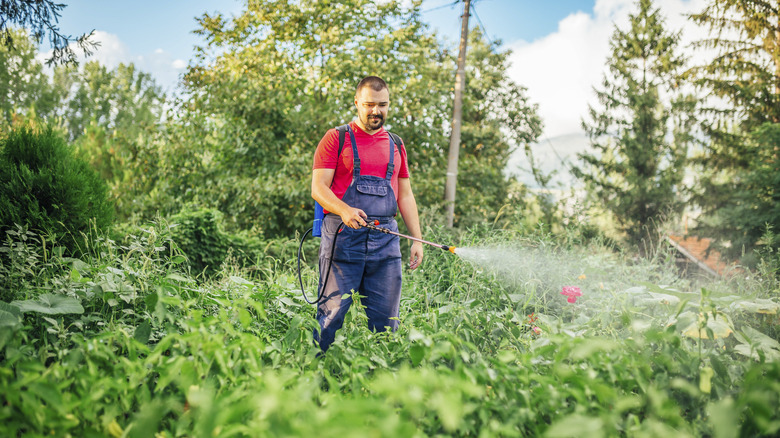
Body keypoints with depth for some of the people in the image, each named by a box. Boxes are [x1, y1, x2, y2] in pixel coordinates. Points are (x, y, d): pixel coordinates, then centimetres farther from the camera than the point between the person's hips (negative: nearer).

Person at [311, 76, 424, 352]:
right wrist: (345, 210, -23)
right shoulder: (336, 139, 5)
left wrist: (417, 240, 12)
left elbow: (405, 196, 21)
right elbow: (318, 188, -4)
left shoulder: (396, 146, 19)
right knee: (333, 310, -5)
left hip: (385, 238, 4)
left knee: (386, 317, 4)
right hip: (343, 236, -4)